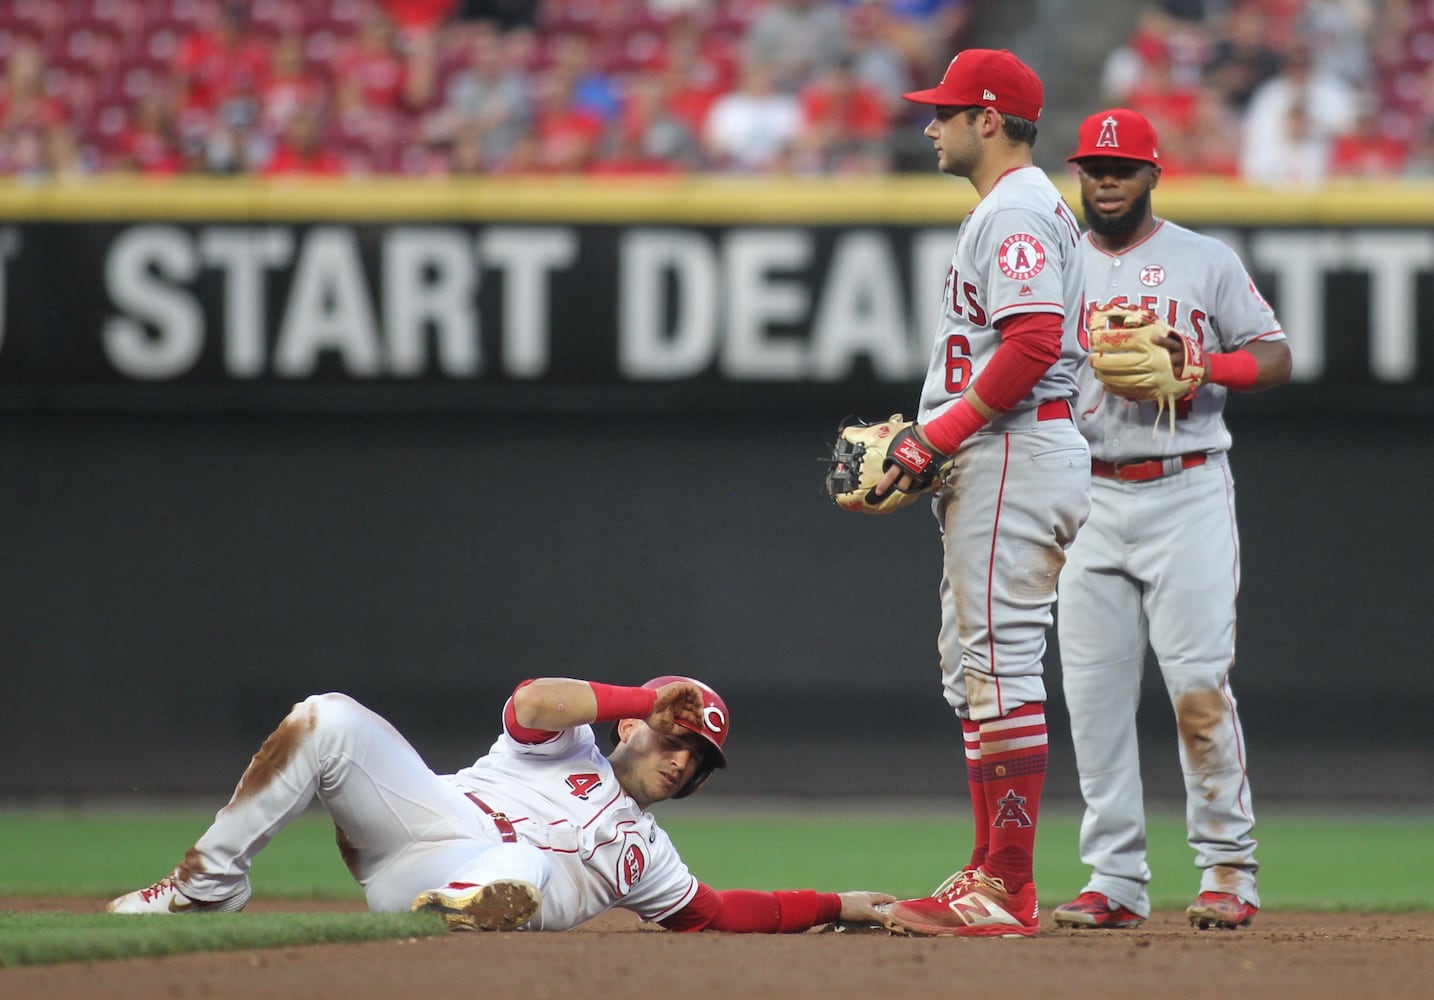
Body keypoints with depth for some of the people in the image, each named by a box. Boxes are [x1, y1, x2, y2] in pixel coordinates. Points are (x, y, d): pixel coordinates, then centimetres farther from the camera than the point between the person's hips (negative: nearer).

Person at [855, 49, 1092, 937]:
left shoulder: (1015, 212, -13)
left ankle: (1007, 893, -15)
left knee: (1001, 663, -13)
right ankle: (993, 873, 16)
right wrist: (929, 445, 16)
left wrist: (938, 436, -19)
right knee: (974, 665, 14)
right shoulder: (1011, 208, 22)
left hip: (1012, 455, -12)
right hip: (992, 463, 12)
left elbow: (1033, 344, -24)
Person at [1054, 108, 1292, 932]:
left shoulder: (1206, 262, 6)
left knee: (1199, 682, -11)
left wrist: (1200, 364, -13)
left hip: (1187, 491, -3)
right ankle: (1116, 879, 4)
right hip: (1089, 495, 3)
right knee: (1094, 693, -1)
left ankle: (1229, 870, -5)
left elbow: (1275, 356, 5)